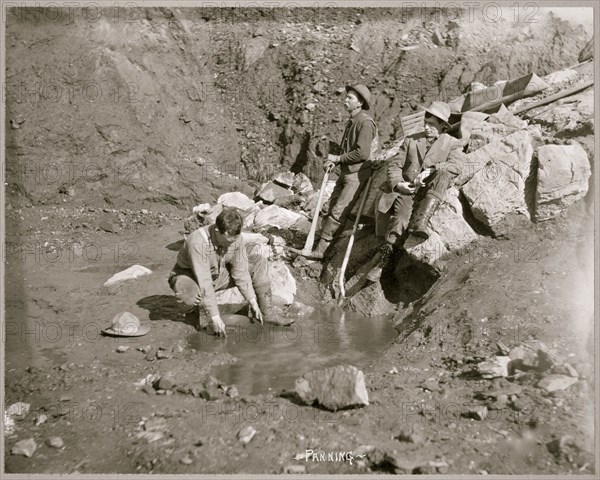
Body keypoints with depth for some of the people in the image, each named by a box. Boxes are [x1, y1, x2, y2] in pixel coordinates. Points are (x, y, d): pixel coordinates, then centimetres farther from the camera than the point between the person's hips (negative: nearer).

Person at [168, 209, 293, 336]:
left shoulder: (236, 238, -19)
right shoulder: (198, 243, -37)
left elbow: (241, 272, -10)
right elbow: (204, 284, -36)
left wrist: (253, 303, -11)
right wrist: (215, 318, -34)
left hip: (218, 275, 6)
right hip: (190, 276, -5)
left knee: (259, 262, -6)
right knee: (189, 294, -42)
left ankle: (266, 315, -3)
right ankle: (202, 307, -4)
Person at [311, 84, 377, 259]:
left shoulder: (366, 122, -14)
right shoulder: (351, 122, 15)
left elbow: (362, 153, -22)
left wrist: (338, 158, -11)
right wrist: (334, 161, 3)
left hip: (358, 174, -9)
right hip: (346, 172, 9)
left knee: (338, 212, -10)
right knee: (331, 208, 6)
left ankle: (322, 248, -5)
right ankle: (321, 244, 11)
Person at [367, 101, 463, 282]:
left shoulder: (453, 144, 13)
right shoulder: (412, 141, 20)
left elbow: (455, 166, -6)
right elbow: (394, 165, 14)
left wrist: (430, 170, -20)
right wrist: (397, 183, -7)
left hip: (431, 190, -1)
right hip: (407, 189, 1)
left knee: (442, 174, -32)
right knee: (401, 218, -27)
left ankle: (420, 224, -43)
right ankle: (382, 261, -27)